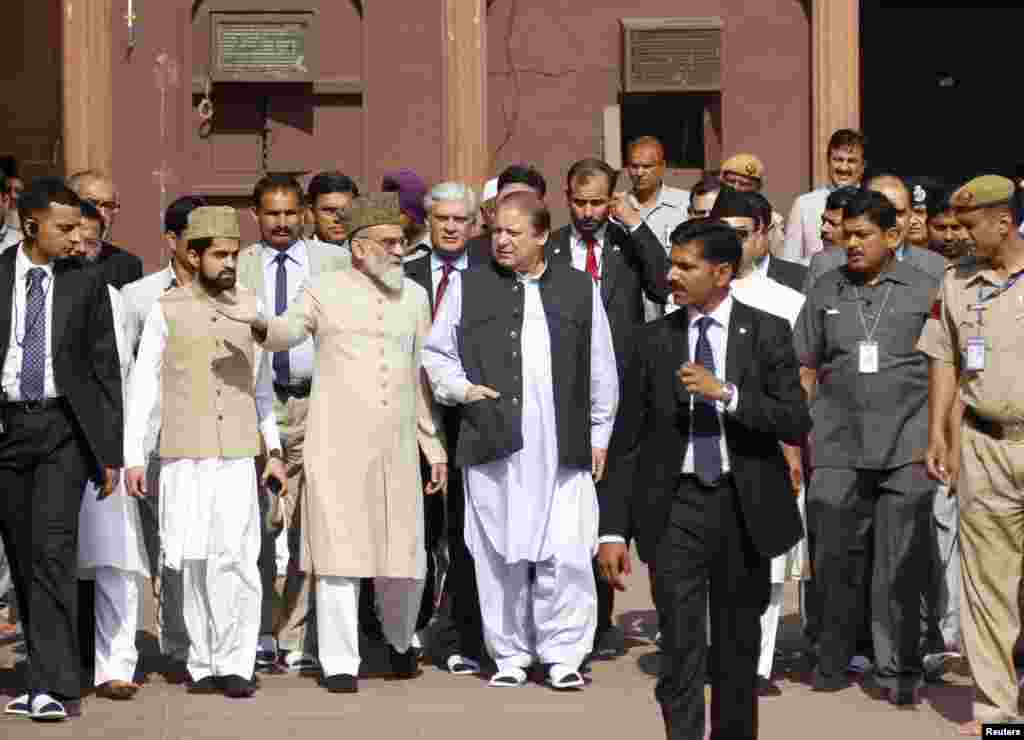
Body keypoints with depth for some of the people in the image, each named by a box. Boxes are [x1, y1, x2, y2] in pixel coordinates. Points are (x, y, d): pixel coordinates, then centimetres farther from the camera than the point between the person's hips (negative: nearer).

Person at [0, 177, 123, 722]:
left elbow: (106, 370, 5)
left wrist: (111, 452, 3)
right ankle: (51, 680, 19)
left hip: (63, 428, -2)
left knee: (52, 548, -14)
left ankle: (54, 685, -16)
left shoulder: (85, 285, 2)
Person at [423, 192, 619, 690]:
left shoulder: (579, 289, 10)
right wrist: (460, 388, -4)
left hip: (563, 447, -1)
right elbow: (436, 353, 15)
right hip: (492, 442, 1)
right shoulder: (468, 287, 10)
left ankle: (563, 655, 2)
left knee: (565, 553, -7)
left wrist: (598, 434, 11)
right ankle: (510, 655, 13)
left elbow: (601, 368, 13)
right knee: (499, 554, 3)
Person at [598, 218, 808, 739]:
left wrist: (727, 393, -20)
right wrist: (613, 529, -3)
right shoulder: (653, 341, 3)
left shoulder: (767, 333, 0)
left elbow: (797, 423, -8)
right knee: (681, 651, -7)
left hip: (744, 505, 0)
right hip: (677, 505, 0)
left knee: (738, 646, 13)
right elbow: (628, 442, 3)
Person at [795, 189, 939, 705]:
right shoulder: (826, 292, 10)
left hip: (907, 450, -2)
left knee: (901, 565, 0)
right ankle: (833, 662, 18)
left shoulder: (924, 291, 3)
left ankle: (898, 671, 8)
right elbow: (805, 368, 14)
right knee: (835, 559, 5)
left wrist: (936, 440, -3)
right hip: (837, 450, 2)